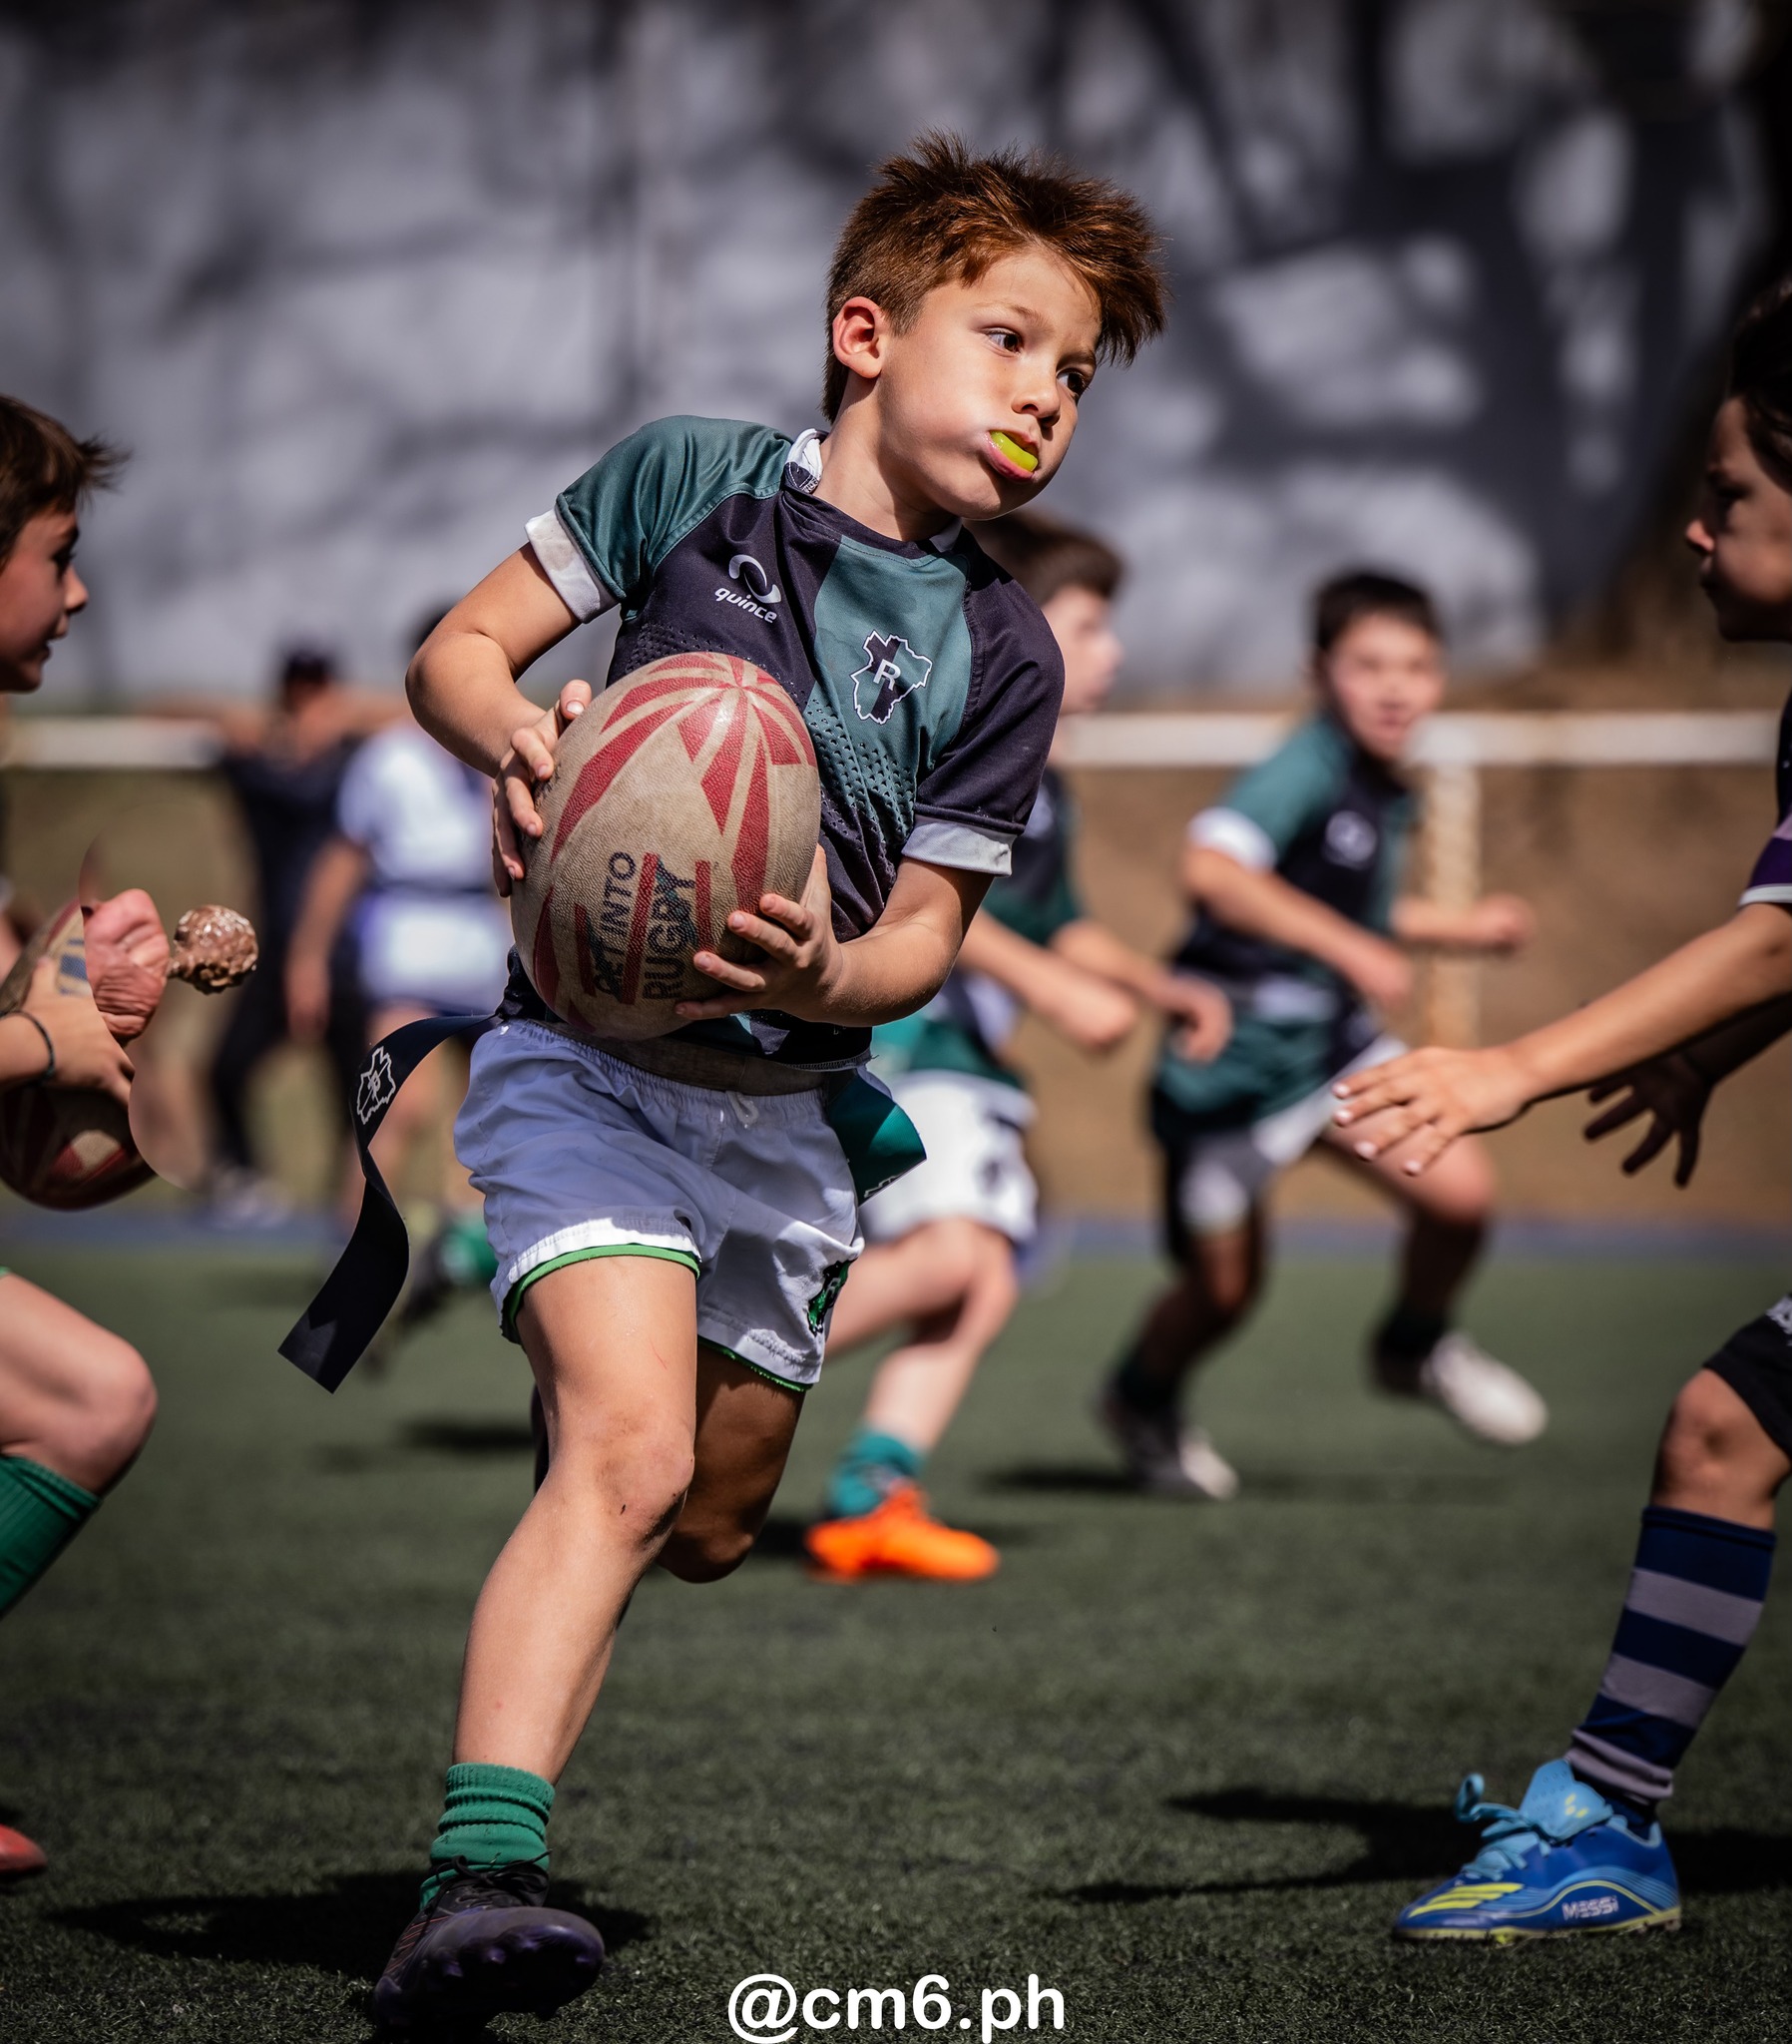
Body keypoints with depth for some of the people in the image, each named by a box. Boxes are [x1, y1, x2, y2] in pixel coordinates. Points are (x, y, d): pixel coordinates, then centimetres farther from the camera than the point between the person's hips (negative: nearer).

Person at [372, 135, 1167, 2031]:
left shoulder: (1000, 649, 4)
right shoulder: (692, 472, -3)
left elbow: (923, 930, 2)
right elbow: (455, 650, 1)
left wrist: (828, 976, -21)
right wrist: (516, 735, -22)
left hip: (787, 1107, 5)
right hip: (590, 1050, -5)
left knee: (710, 1532, 13)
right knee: (630, 1454, -25)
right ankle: (475, 1877, -33)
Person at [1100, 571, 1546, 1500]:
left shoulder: (1381, 791, 5)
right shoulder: (1306, 770, -21)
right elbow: (1210, 867, -38)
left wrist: (1459, 927, 19)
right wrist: (1348, 947, -39)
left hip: (1333, 1040, 7)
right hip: (1232, 1061, -7)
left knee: (1460, 1191, -11)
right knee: (1223, 1288, 7)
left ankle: (1416, 1347, 20)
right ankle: (1144, 1399, 39)